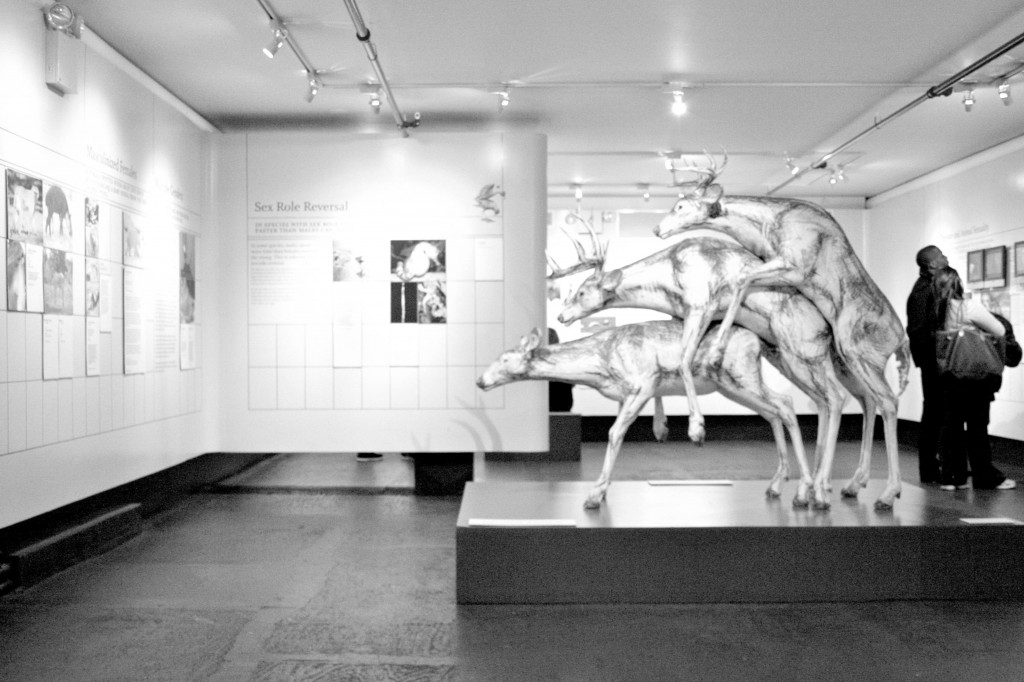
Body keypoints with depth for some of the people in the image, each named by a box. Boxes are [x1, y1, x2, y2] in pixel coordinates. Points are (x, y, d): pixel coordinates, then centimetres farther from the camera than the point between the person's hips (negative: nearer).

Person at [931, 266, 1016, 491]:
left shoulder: (937, 312, -1)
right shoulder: (970, 307, -12)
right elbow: (1000, 332, -7)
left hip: (947, 374, 4)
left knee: (950, 424, 9)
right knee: (977, 426, 5)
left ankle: (952, 476, 12)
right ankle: (985, 477, 14)